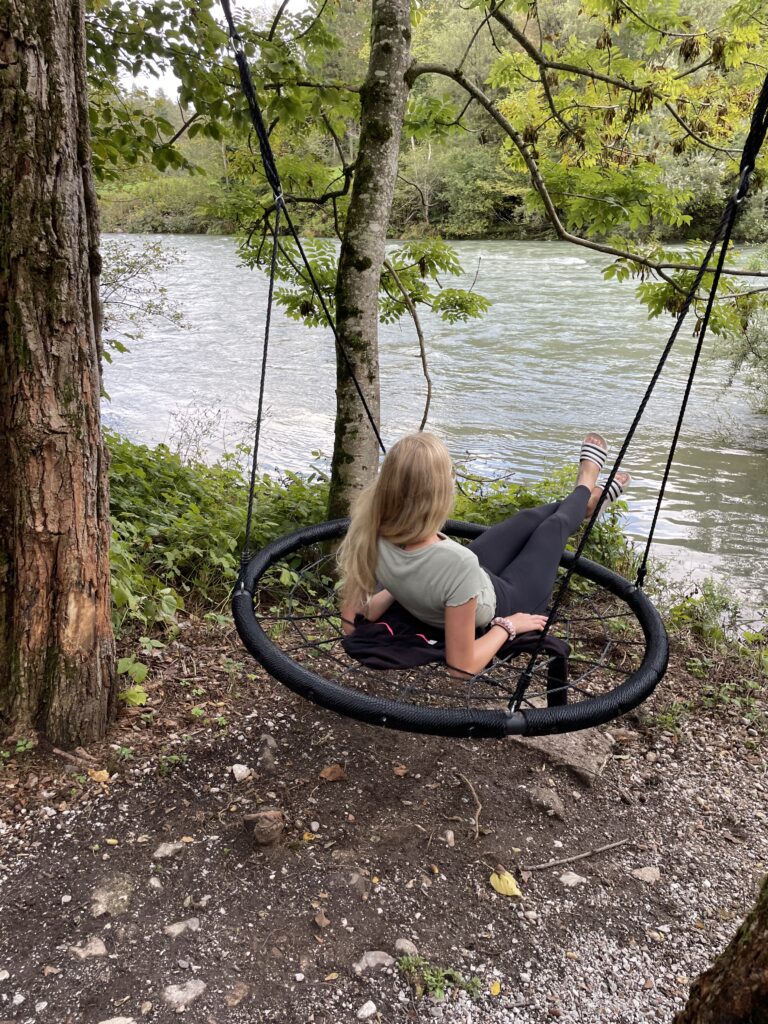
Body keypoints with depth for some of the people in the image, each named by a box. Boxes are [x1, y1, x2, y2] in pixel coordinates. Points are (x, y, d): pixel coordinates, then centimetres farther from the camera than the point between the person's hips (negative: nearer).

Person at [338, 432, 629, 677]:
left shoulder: (369, 539, -30)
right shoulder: (457, 562, -45)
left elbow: (351, 625, -17)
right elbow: (462, 665, -35)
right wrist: (508, 627, -19)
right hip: (502, 610, -4)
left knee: (529, 518, 25)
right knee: (554, 525, 20)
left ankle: (591, 499, 59)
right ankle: (586, 488, 58)